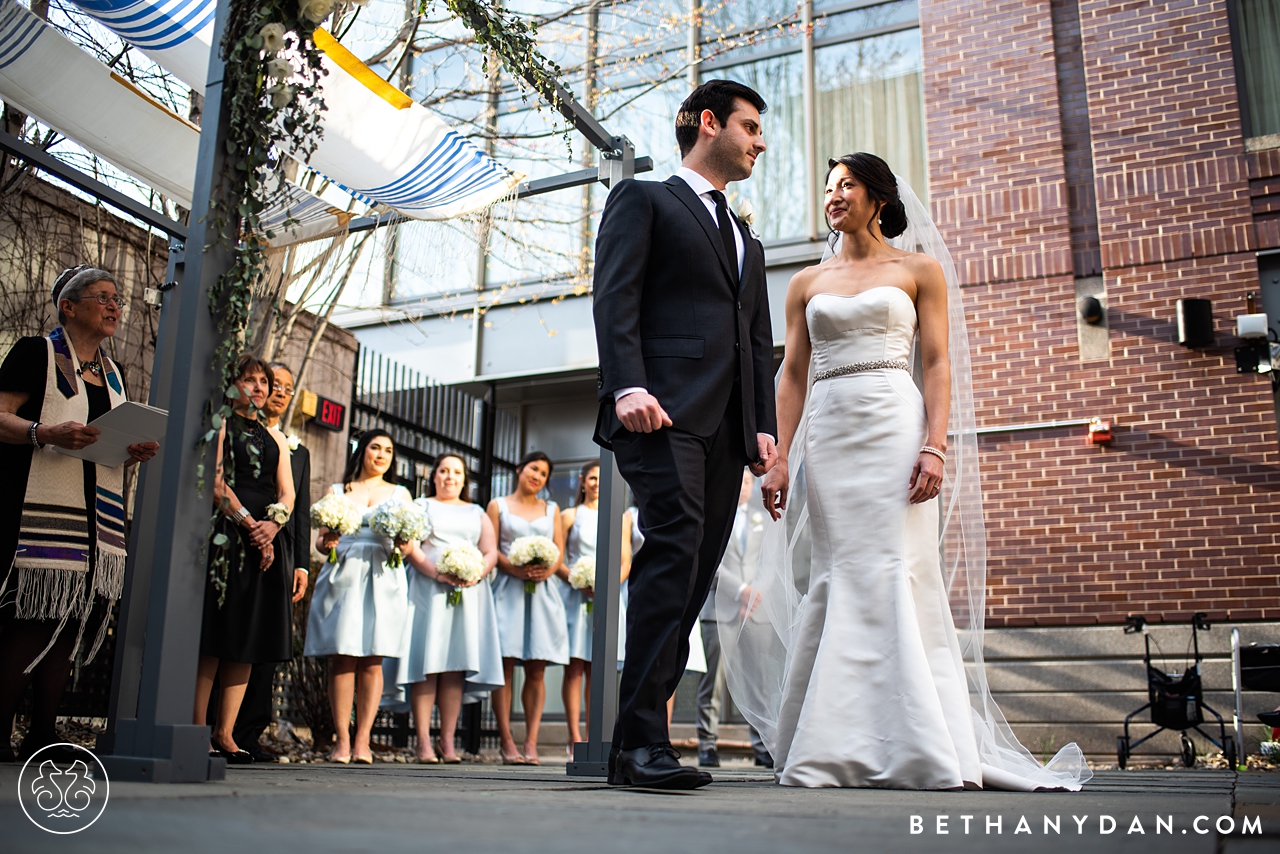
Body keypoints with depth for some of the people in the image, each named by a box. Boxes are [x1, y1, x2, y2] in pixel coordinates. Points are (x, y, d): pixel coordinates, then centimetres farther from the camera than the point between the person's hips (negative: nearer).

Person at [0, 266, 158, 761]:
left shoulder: (114, 374, 22)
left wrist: (139, 452, 1)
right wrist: (45, 433, -24)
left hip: (98, 517, 6)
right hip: (41, 511, -6)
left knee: (67, 625, 3)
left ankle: (43, 733, 6)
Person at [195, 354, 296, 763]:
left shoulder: (276, 438, 22)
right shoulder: (220, 426, 6)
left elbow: (287, 493, 13)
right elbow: (216, 483, -6)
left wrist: (273, 524, -7)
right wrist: (249, 524, -15)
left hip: (267, 540, 5)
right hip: (225, 536, -5)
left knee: (248, 639, 2)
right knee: (213, 636, -7)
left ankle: (226, 733, 5)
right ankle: (198, 730, -4)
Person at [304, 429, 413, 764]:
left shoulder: (400, 494, 19)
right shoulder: (337, 491, 18)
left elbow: (410, 546, 12)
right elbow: (321, 539, 12)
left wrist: (404, 544, -11)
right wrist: (326, 543, -10)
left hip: (382, 578, 0)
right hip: (342, 576, 0)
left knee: (372, 659, -6)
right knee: (342, 657, -7)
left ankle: (362, 741, -5)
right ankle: (341, 740, -5)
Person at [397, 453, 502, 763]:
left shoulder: (477, 513, 23)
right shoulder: (421, 506, 15)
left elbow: (491, 552, 14)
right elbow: (409, 547, 1)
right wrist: (436, 572, -15)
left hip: (469, 593, 2)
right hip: (427, 590, -2)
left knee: (456, 666, -4)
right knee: (427, 664, -9)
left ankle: (448, 741, -4)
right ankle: (424, 742, -9)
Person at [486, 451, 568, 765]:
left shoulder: (552, 510, 20)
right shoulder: (498, 506, 11)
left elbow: (560, 551, 12)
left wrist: (549, 569, -10)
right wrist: (515, 568, -15)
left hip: (541, 591, 2)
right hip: (507, 589, -2)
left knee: (536, 670, -3)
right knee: (505, 666, -7)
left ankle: (531, 743, -3)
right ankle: (506, 740, -5)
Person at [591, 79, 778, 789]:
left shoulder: (747, 241, 32)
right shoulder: (642, 200, 12)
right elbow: (615, 298, -4)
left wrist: (764, 428, 10)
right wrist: (627, 386, -20)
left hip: (727, 428, 7)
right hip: (664, 410, -7)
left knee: (693, 576, 1)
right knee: (676, 546, -22)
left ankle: (638, 740, 5)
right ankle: (641, 741, -20)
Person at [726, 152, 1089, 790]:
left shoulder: (921, 270, 10)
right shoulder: (807, 284, 18)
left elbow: (937, 365, 2)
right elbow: (793, 375, 13)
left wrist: (935, 447, -12)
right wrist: (781, 459, 3)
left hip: (894, 427, -3)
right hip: (825, 436, 3)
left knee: (899, 577, -9)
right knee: (833, 582, -1)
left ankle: (920, 748, -2)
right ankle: (837, 748, 5)